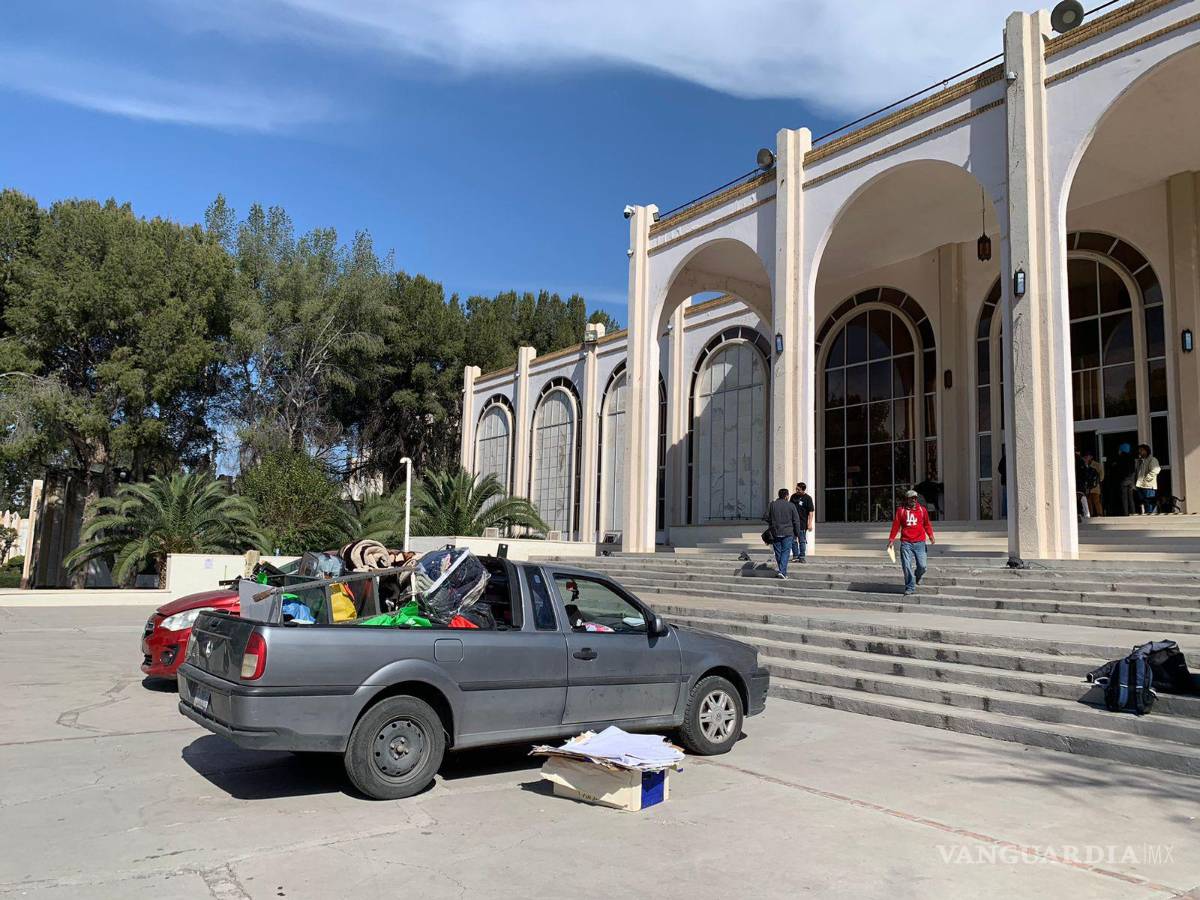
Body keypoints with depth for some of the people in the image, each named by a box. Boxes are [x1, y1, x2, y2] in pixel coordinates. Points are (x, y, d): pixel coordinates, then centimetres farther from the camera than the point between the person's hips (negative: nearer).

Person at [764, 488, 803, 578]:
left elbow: (766, 518, 2)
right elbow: (796, 521, -2)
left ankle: (782, 571, 19)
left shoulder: (772, 504, 1)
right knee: (785, 552, -1)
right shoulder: (791, 505, -3)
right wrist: (797, 534, 7)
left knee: (778, 553, 11)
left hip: (775, 533, 2)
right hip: (788, 533, -2)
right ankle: (782, 571, -12)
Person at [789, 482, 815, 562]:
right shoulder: (793, 496, 8)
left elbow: (811, 511, -8)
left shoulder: (808, 498, -5)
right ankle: (795, 556, 16)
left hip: (802, 523, -4)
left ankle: (802, 557, 10)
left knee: (802, 541, 3)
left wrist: (810, 523, -14)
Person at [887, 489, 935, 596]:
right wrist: (891, 539, 2)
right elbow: (896, 525, 6)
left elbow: (927, 524, 11)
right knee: (906, 566, -5)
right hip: (906, 543, -1)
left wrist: (930, 535, -4)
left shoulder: (922, 510, 9)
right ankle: (910, 587, 6)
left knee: (922, 566, -2)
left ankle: (918, 576, 32)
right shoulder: (900, 510, 5)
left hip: (919, 542, 1)